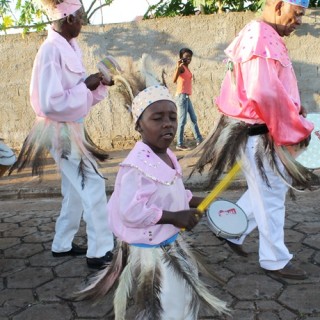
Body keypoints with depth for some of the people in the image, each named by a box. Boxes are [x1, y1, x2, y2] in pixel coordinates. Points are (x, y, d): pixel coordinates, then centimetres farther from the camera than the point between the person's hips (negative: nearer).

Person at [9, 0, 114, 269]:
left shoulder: (68, 46, 6)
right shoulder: (52, 50, -21)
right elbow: (50, 103, -25)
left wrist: (96, 84, -1)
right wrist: (86, 86, -19)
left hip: (71, 128, 9)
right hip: (61, 131, -9)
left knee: (75, 188, 16)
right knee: (93, 185, -5)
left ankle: (62, 244, 30)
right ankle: (100, 251, 5)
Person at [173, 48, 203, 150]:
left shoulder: (186, 68, 17)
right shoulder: (181, 67, -10)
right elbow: (174, 80, -26)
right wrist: (178, 67, -33)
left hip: (186, 96, 10)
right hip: (182, 96, -10)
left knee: (194, 118, 14)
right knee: (182, 120, -9)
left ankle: (199, 140, 22)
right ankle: (180, 144, -6)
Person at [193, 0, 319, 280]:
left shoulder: (266, 38, 13)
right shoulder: (260, 38, -20)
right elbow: (265, 94, -31)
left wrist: (293, 108, 4)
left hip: (261, 132, 10)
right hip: (257, 134, -10)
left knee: (263, 191, 21)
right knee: (271, 197, 3)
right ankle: (275, 261, 20)